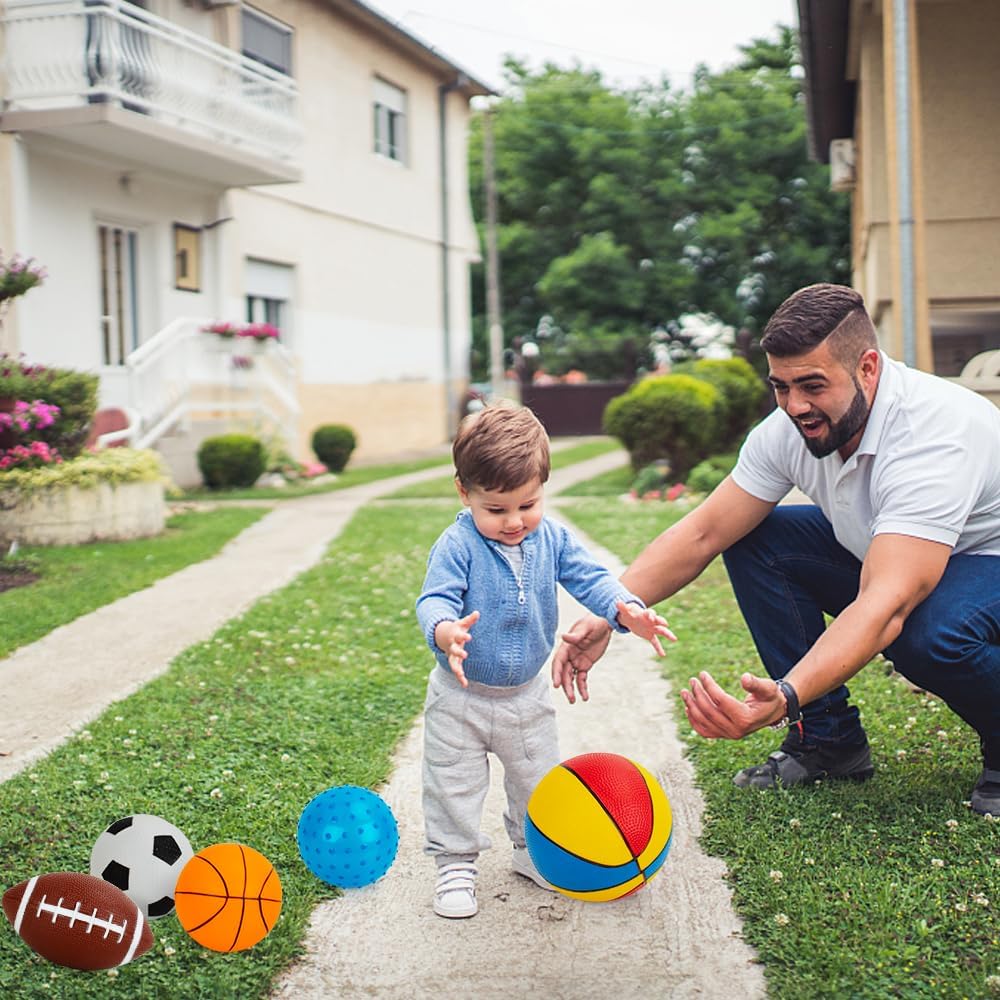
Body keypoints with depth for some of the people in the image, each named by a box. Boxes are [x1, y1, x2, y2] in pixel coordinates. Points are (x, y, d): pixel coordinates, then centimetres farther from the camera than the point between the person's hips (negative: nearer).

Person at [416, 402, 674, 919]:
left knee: (537, 783, 19)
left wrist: (626, 610, -30)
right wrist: (446, 631, -54)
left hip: (528, 696, 4)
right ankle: (455, 864, 24)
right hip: (461, 697, -4)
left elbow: (588, 577, -9)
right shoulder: (457, 546, -22)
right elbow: (434, 599, -30)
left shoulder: (552, 538, -8)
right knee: (454, 787, 6)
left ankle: (533, 851, 40)